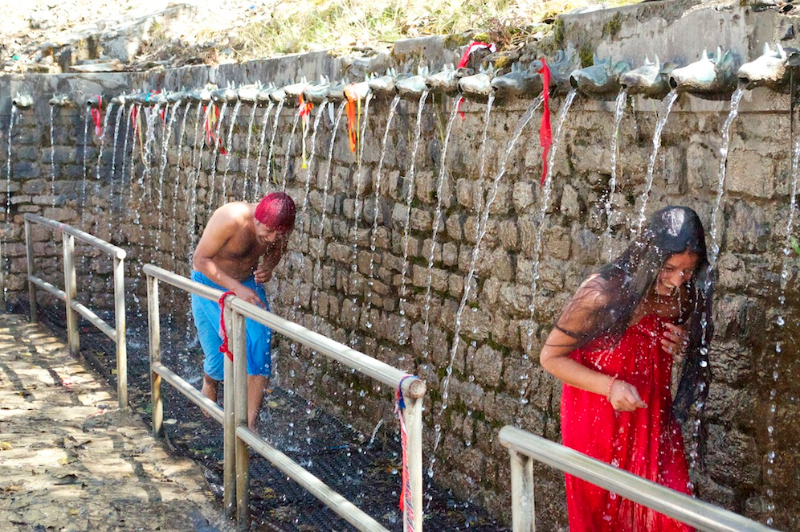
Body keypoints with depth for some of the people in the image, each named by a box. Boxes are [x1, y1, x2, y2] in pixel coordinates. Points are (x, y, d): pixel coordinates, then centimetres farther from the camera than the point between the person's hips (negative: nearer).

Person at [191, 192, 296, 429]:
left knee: (259, 342, -16)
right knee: (218, 354, 0)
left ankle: (250, 425, -13)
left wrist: (269, 265, -16)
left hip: (248, 283, 4)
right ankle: (210, 383, 40)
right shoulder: (230, 220, -33)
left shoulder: (279, 229, -17)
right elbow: (200, 260, -26)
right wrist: (236, 288, -35)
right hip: (210, 284, -3)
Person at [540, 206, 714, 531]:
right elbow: (551, 357, -15)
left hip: (652, 421, 4)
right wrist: (610, 386, -29)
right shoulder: (602, 294, -25)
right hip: (598, 422, -4)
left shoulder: (683, 295, -8)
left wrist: (684, 346, -13)